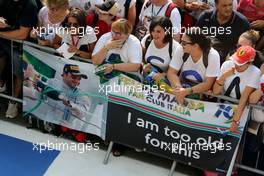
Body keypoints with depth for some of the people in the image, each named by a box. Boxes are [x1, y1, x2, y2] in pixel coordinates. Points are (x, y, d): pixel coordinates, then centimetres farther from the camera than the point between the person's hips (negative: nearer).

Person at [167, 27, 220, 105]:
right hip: (183, 86, 3)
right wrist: (178, 87, -29)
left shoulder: (213, 55, -19)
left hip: (202, 92, -2)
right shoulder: (181, 50, -10)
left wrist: (187, 91, -33)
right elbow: (171, 72, -9)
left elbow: (208, 84, -19)